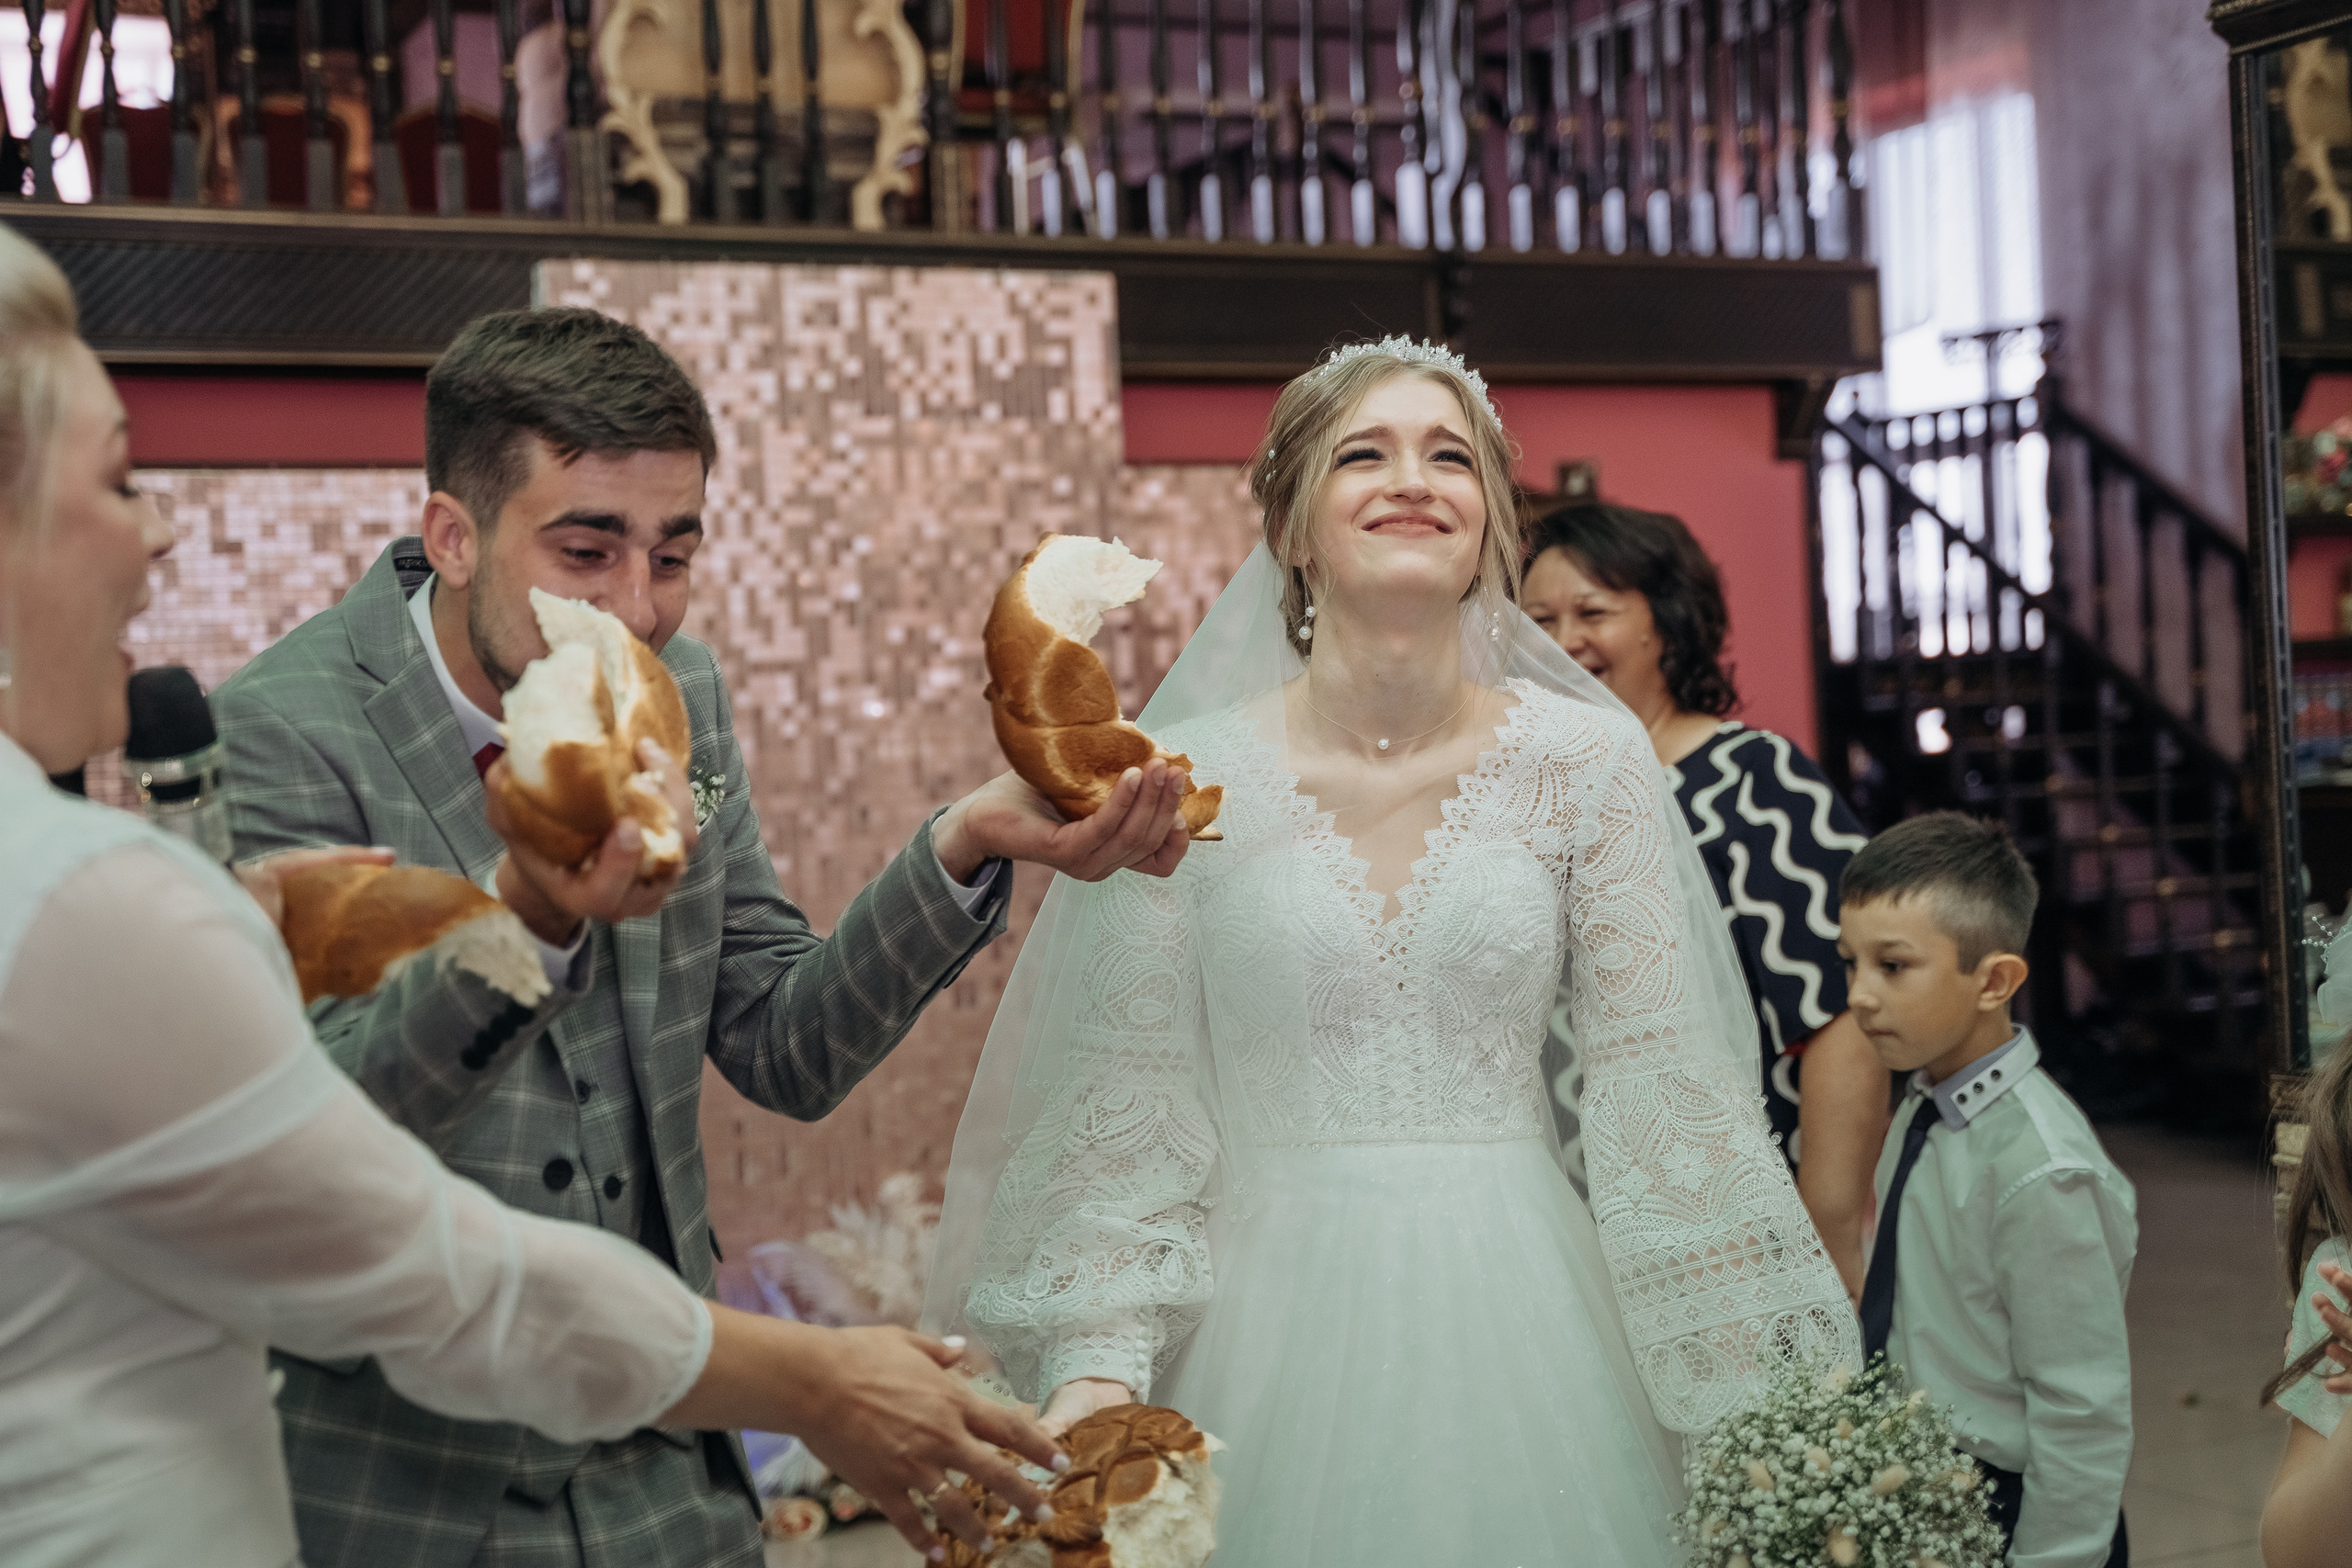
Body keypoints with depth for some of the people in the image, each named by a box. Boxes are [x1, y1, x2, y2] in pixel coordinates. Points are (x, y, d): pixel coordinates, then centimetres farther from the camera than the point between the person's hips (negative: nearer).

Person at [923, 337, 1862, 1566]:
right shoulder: (1187, 781, -3)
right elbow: (1129, 1105, -1)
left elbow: (1663, 1080, 0)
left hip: (1519, 1318, 1)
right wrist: (1098, 1365, -11)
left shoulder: (1585, 762, -1)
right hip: (1280, 1320, -1)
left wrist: (1768, 1402, -2)